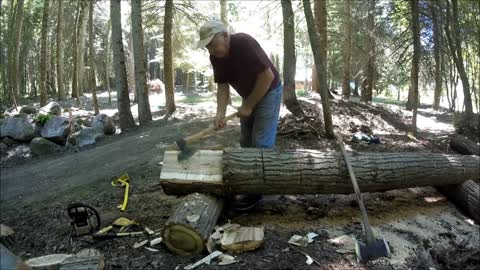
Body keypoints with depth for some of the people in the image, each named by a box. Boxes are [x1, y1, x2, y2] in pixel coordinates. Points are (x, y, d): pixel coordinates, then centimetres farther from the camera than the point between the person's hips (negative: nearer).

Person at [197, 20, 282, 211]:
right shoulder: (215, 57, -8)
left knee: (261, 143, -9)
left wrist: (248, 106, -22)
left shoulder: (244, 43, -30)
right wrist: (220, 113, -23)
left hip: (268, 92, -8)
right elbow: (223, 86, -6)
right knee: (246, 143, 13)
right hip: (248, 96, 8)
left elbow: (267, 76, -29)